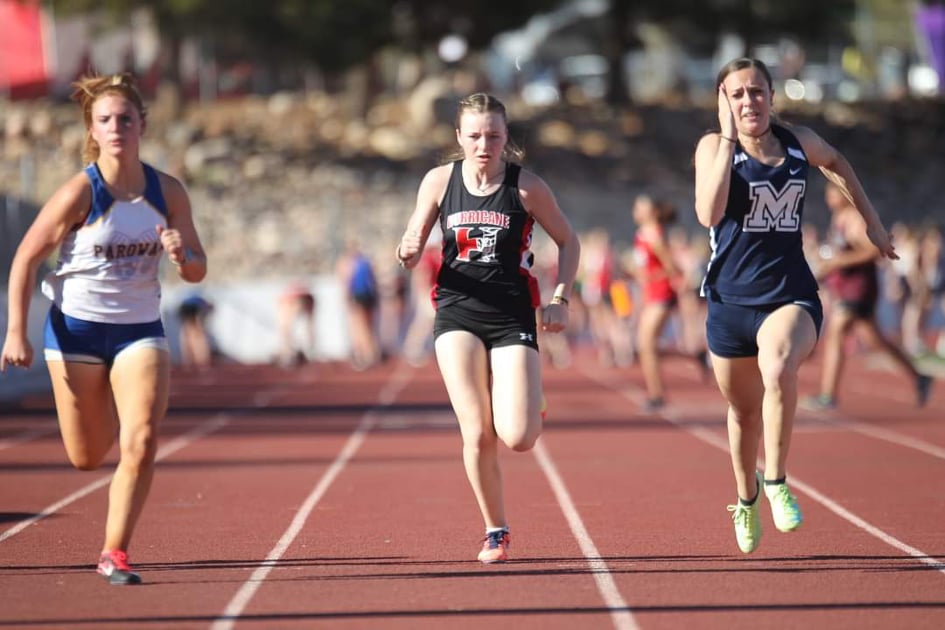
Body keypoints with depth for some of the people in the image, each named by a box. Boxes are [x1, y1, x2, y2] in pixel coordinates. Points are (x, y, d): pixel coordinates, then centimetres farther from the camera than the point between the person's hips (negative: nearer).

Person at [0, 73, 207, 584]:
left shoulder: (168, 192, -4)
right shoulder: (80, 193, -14)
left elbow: (198, 271, 4)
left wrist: (181, 256, -20)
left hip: (141, 329, 2)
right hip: (77, 329, -2)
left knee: (141, 442, -18)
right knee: (87, 458, 8)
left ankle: (115, 552, -4)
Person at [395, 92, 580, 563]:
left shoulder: (526, 187, -3)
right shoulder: (439, 181, 2)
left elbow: (568, 242, 9)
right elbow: (414, 240, 11)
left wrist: (559, 299, -2)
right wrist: (410, 254, -13)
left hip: (512, 317, -1)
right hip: (457, 313, 1)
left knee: (517, 438, -13)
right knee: (477, 436, -9)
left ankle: (529, 408, 25)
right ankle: (495, 531, 11)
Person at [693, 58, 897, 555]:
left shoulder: (800, 142, 1)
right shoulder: (713, 146, -7)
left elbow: (836, 163, 26)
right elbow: (709, 214, -25)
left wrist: (871, 221, 26)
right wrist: (729, 139, -25)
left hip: (791, 295, 0)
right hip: (731, 301, 0)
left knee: (778, 370, -33)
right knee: (744, 409, 16)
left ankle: (776, 482, -15)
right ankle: (747, 499, 44)